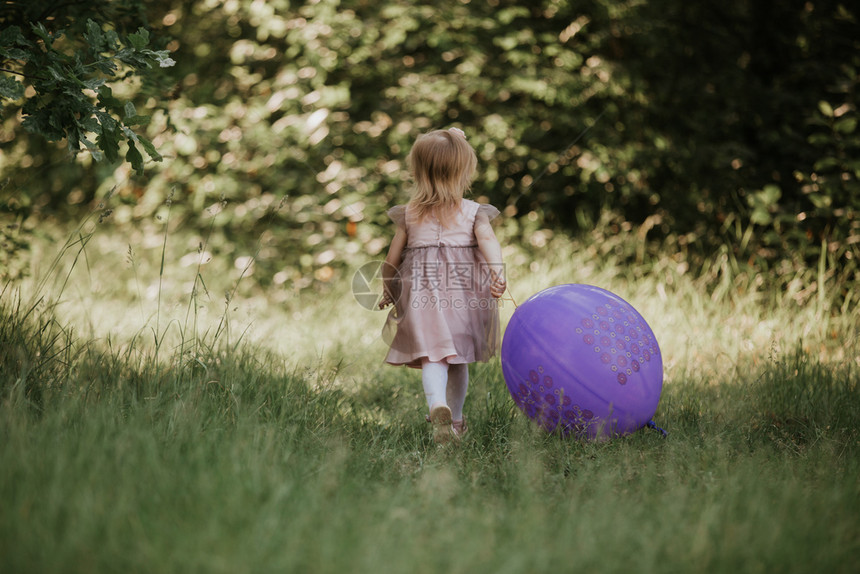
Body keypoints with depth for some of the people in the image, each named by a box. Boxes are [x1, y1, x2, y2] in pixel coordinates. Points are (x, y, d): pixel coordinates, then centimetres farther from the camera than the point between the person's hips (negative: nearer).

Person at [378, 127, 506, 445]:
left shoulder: (409, 215, 5)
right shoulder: (474, 212, 2)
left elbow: (392, 260, 8)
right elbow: (488, 240, -17)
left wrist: (387, 291, 24)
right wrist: (498, 273, -30)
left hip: (423, 294, -1)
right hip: (463, 297, 1)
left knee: (433, 357, -9)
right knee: (458, 361, 16)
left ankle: (438, 406, -36)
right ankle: (455, 421, 28)